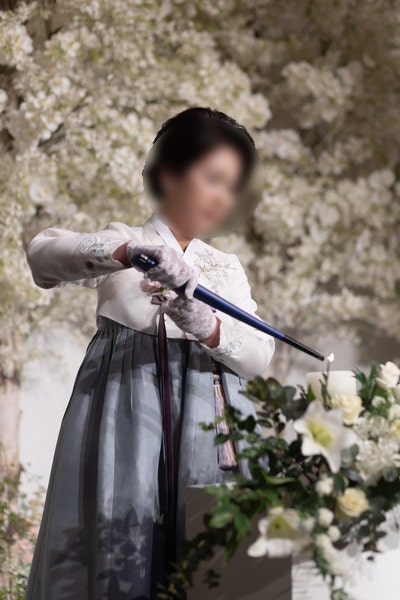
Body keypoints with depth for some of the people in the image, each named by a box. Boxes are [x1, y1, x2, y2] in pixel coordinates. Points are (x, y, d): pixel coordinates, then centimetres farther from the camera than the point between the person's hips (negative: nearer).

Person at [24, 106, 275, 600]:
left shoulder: (226, 268, 20)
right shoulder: (119, 244, 8)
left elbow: (259, 356, 6)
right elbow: (42, 254, -12)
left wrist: (207, 327, -15)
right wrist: (126, 252, -29)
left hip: (204, 425, 3)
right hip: (126, 420, -3)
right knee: (122, 546, -13)